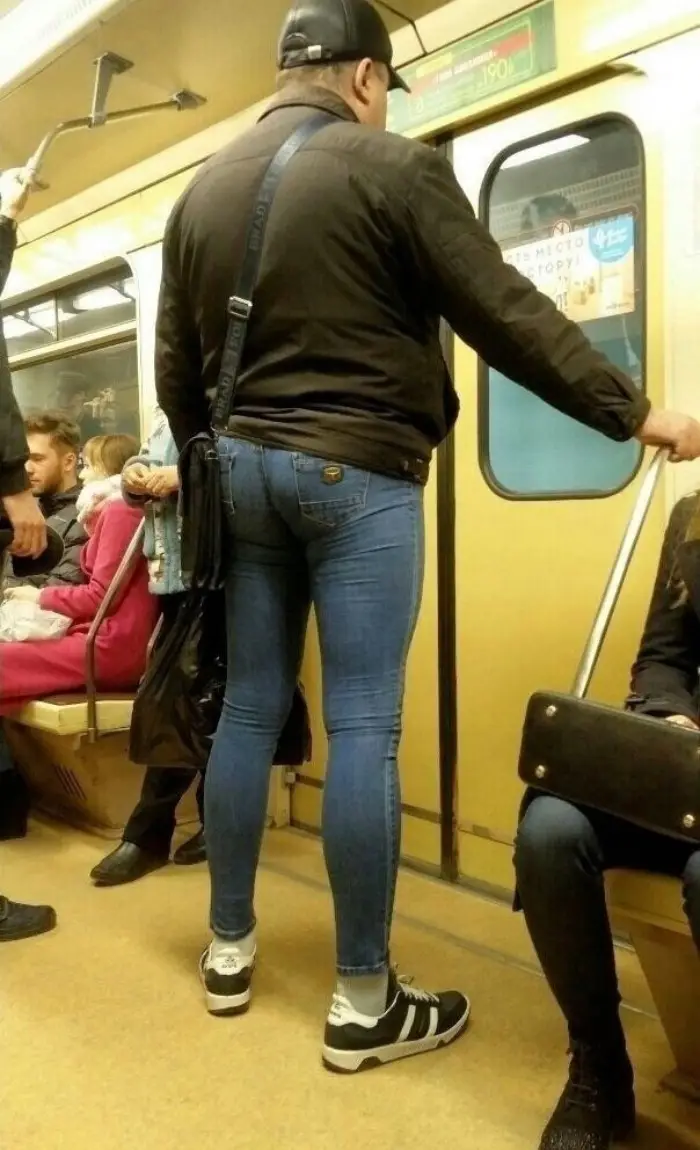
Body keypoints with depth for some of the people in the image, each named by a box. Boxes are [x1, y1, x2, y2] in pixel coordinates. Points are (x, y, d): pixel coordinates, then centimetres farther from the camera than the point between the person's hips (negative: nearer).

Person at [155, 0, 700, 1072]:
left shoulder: (202, 189, 14)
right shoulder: (393, 167, -4)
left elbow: (176, 364, 16)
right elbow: (506, 315, -8)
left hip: (244, 465, 7)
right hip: (357, 473, -6)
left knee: (248, 710, 12)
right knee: (363, 727, -3)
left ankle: (229, 949, 25)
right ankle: (365, 1002, 7)